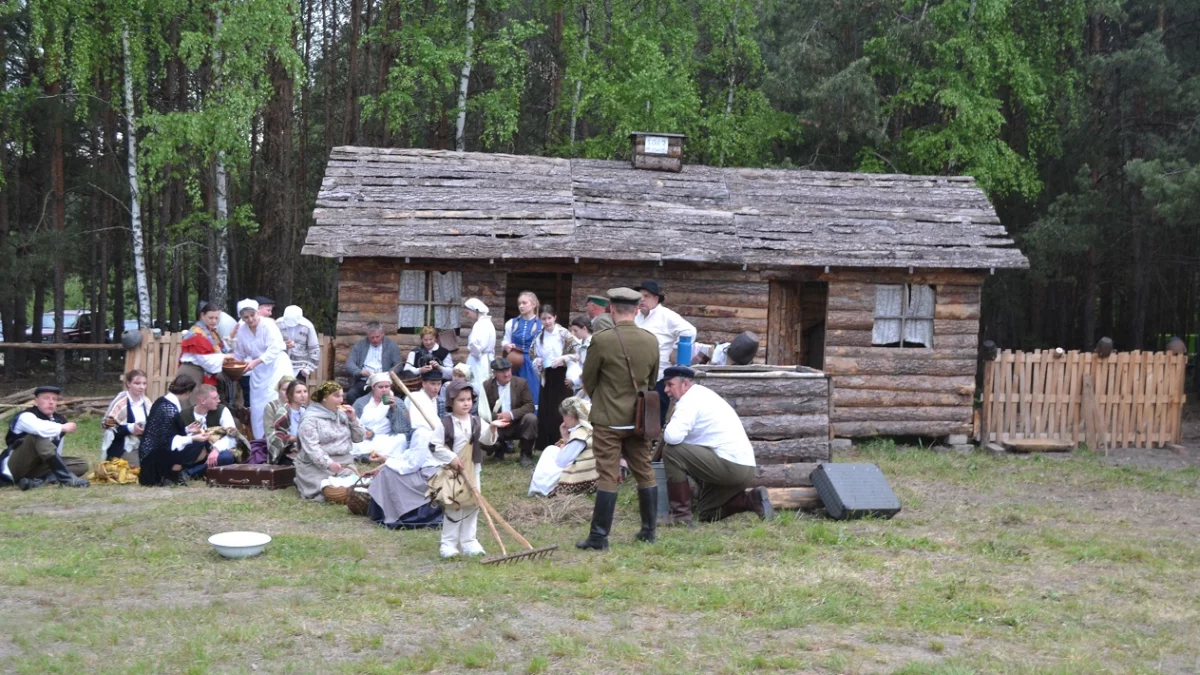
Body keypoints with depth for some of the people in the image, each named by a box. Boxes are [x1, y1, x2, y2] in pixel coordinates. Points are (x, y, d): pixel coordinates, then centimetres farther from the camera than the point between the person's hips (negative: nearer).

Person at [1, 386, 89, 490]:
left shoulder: (60, 420, 8)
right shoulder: (26, 416, -14)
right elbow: (39, 428, -38)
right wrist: (63, 428, -25)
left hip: (36, 467, 7)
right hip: (14, 468, -7)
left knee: (82, 465, -8)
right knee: (39, 436, -31)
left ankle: (38, 480, -28)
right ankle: (67, 479, -36)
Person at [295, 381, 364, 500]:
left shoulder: (342, 414, 12)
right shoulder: (310, 418, -8)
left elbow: (359, 438, 13)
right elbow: (311, 447, -18)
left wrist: (353, 419, -3)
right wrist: (328, 464, -30)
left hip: (344, 464, 6)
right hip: (317, 465, -6)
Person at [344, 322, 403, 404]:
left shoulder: (391, 345, 11)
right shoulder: (359, 345, 14)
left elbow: (397, 366, 6)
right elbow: (349, 364, 5)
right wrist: (361, 372, -17)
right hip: (362, 382, 1)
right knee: (351, 394, -29)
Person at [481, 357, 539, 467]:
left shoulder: (521, 383, -5)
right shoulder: (487, 386, -3)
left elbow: (529, 406, -11)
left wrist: (511, 414, -27)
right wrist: (496, 417, -25)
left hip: (518, 425, 0)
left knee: (531, 418, -31)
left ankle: (526, 454, -10)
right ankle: (500, 448, 11)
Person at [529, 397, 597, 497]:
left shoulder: (579, 435, -23)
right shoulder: (587, 428, 7)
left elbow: (562, 462, -17)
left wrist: (565, 436, -3)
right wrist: (566, 439, 4)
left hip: (577, 484, -10)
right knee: (551, 450, 21)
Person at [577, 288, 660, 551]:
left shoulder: (601, 339, -14)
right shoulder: (651, 341, 0)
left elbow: (588, 379, -2)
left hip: (608, 419, -4)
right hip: (640, 418, 4)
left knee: (608, 477, -3)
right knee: (645, 473, 14)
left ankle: (599, 537, -1)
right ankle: (649, 530, 22)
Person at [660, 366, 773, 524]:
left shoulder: (690, 399, -11)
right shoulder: (701, 394, 20)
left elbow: (672, 437, -24)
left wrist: (665, 432, -3)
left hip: (730, 465, -11)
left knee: (671, 451, -13)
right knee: (706, 513, 24)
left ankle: (680, 516, -8)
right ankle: (752, 499, 10)